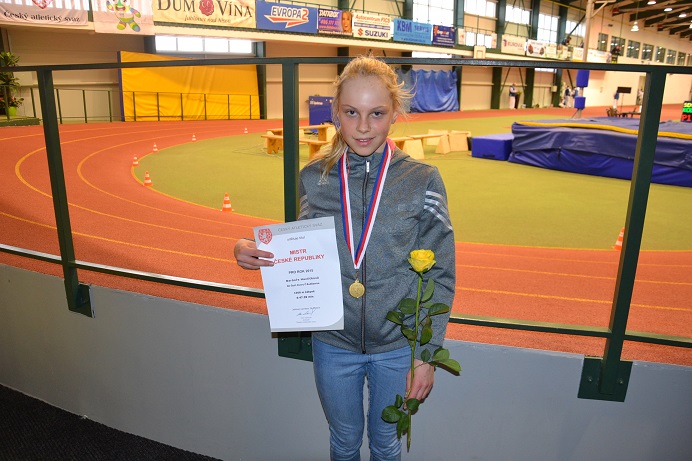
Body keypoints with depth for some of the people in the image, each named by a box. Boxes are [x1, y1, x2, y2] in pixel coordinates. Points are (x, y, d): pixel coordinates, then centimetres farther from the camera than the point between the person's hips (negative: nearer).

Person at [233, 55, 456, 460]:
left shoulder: (422, 180, -12)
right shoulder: (314, 177, -7)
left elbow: (439, 276, -7)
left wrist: (427, 352, -8)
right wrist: (253, 253, -14)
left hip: (397, 346, -1)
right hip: (333, 344, 2)